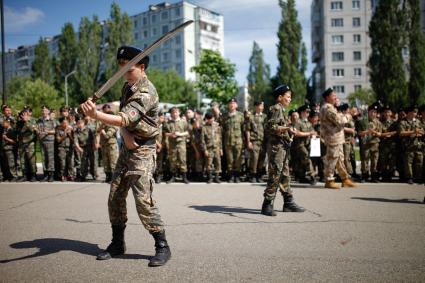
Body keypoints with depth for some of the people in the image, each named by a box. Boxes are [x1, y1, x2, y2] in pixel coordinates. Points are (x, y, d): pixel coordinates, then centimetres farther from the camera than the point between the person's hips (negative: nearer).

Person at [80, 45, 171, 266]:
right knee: (115, 198, 9)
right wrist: (125, 134, -13)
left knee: (143, 200, -13)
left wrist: (96, 115, -44)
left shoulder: (146, 92, -18)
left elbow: (124, 119, -30)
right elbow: (123, 118, 8)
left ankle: (162, 247, -1)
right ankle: (117, 244, 23)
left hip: (142, 151, -9)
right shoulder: (128, 86, 12)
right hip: (126, 148, 9)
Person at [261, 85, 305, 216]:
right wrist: (286, 128, -26)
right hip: (276, 146, -10)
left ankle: (288, 203, 19)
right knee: (275, 176, -9)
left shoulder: (282, 110, 20)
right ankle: (267, 205, -3)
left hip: (283, 146, 10)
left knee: (285, 175, 12)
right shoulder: (276, 108, -9)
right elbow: (270, 127, -20)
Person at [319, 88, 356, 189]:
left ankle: (345, 179, 22)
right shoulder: (328, 108, -16)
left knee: (340, 159, 14)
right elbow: (339, 121, -21)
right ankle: (329, 181, 3)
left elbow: (337, 119, 21)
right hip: (333, 137, -11)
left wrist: (342, 116, 3)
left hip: (337, 138, 11)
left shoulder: (330, 107, 19)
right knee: (332, 159, -4)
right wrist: (346, 117, -4)